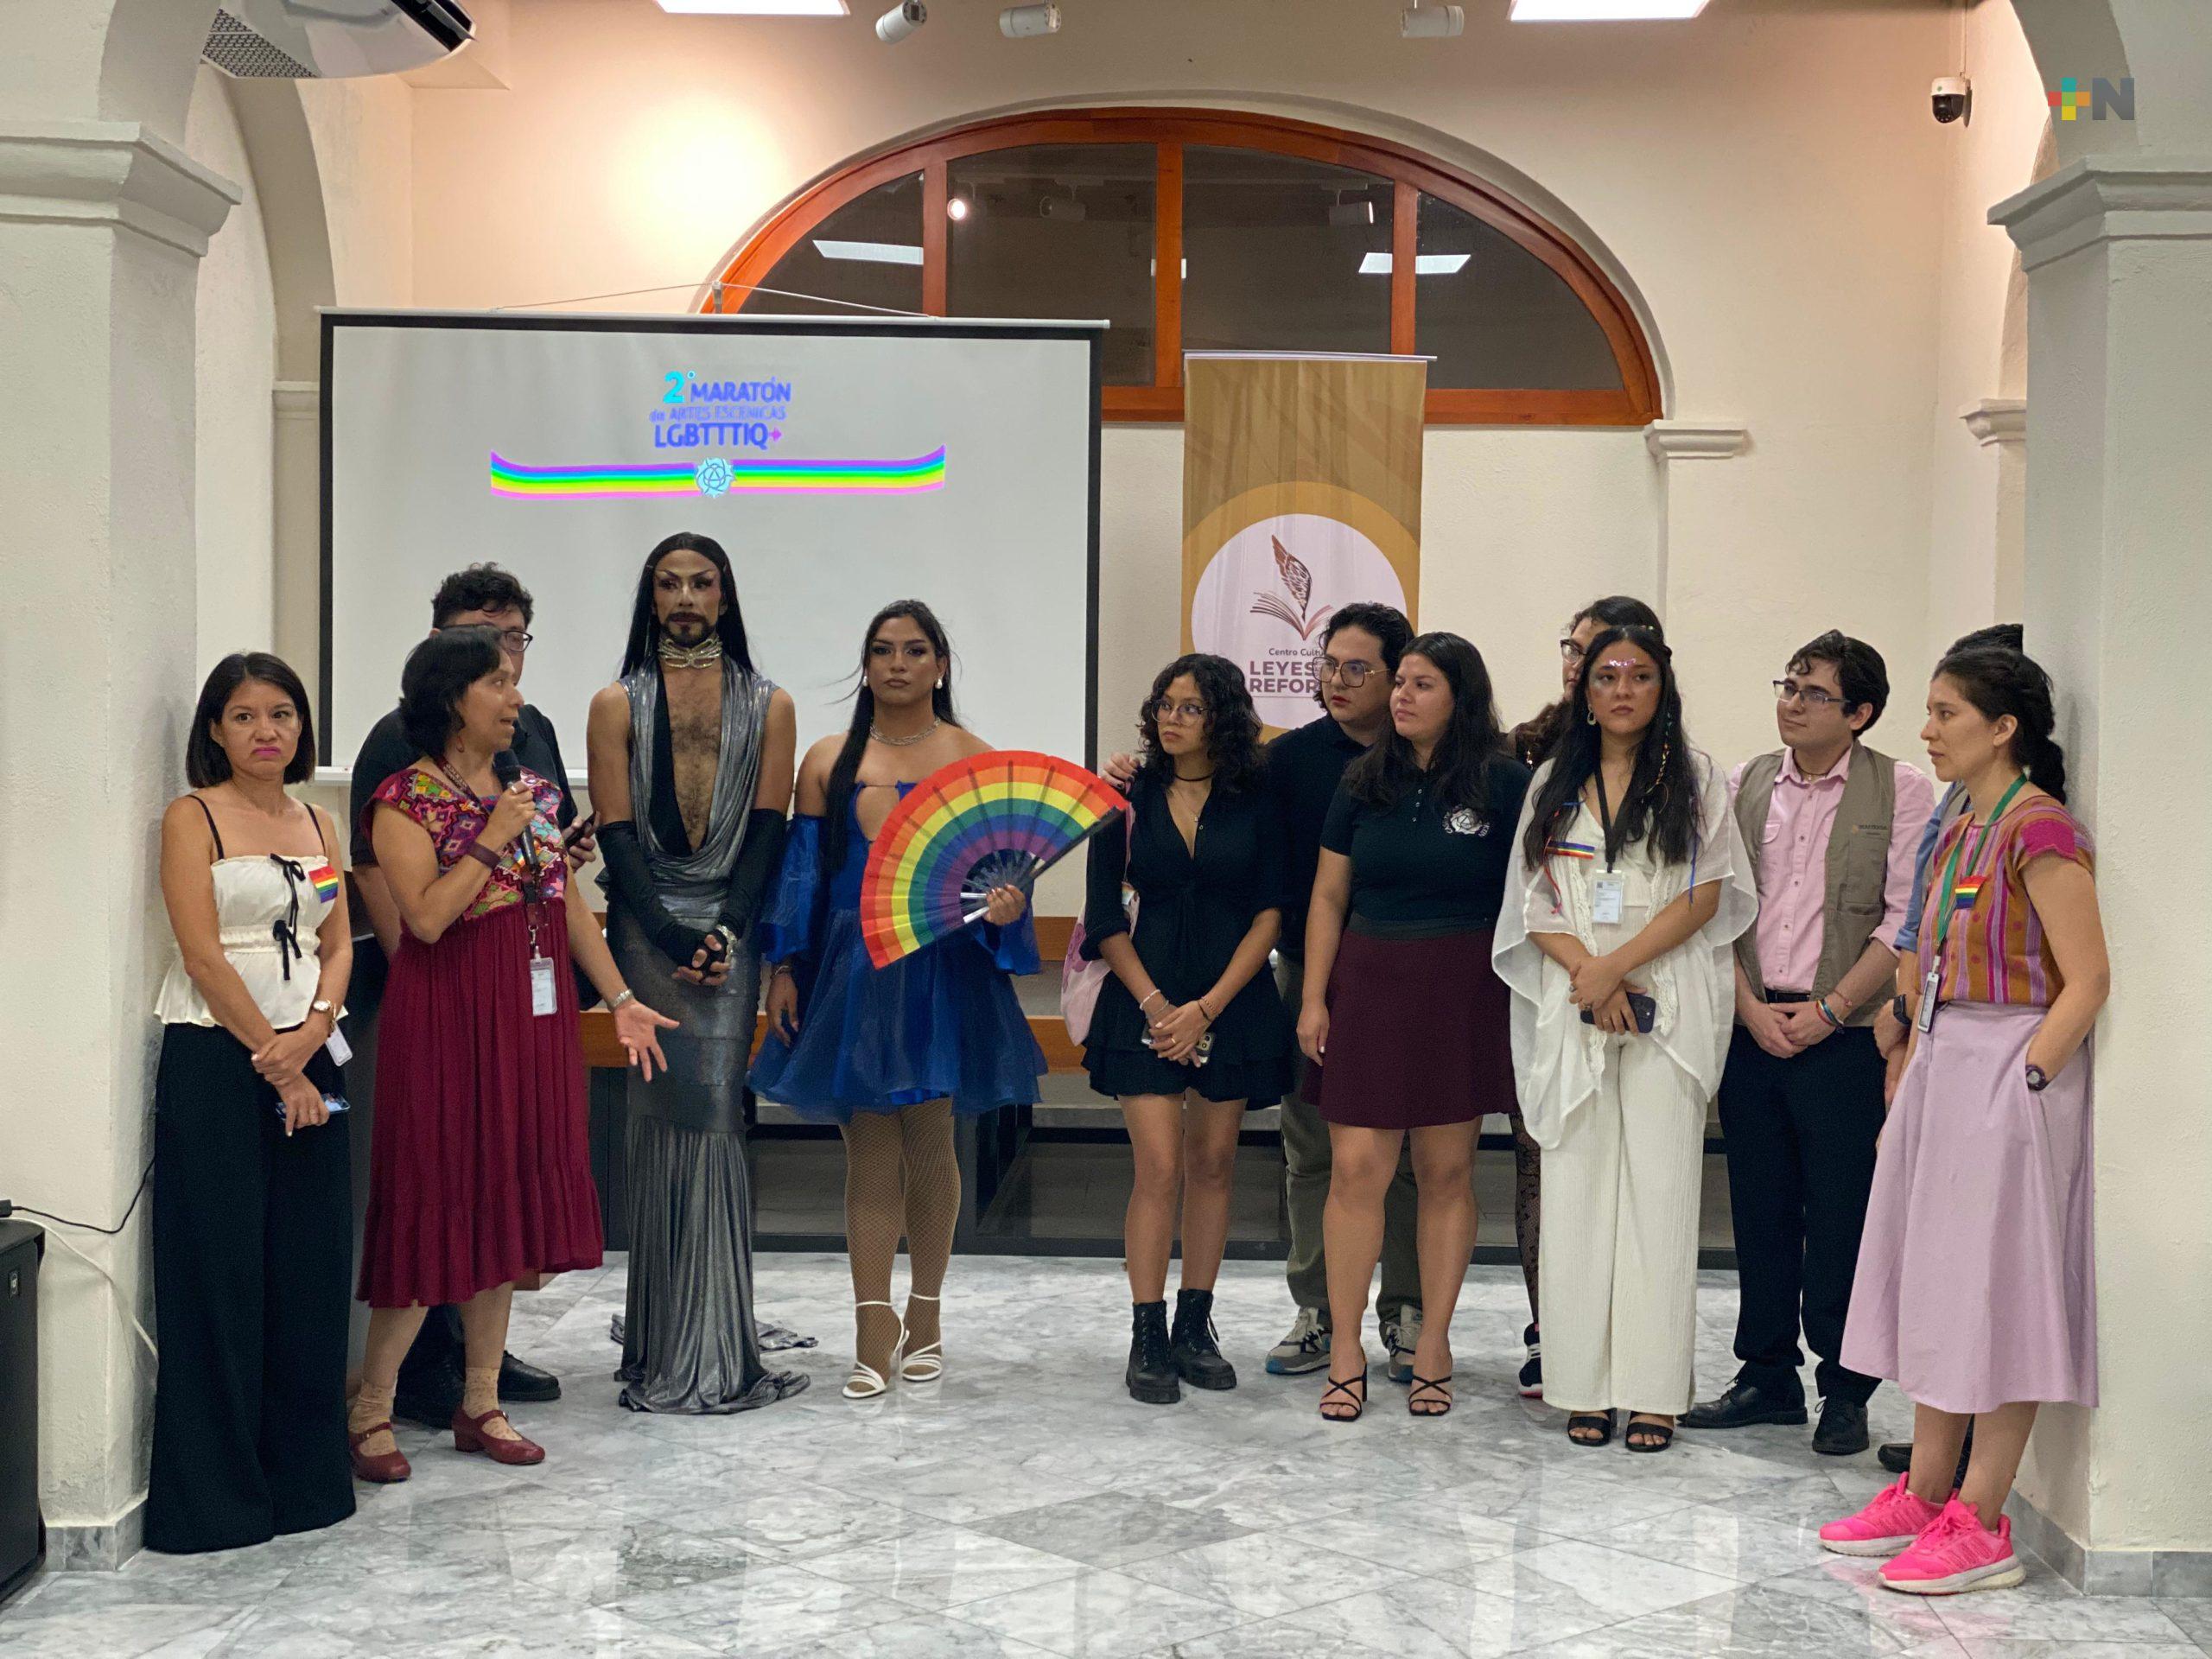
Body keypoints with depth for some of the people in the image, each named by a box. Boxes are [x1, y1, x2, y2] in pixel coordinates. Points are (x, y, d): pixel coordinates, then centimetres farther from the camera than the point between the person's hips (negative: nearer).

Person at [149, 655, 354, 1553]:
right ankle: (214, 1493, 7)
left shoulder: (318, 825, 14)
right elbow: (203, 954, -10)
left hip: (307, 1059, 5)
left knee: (311, 1268, 6)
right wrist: (275, 1065, -11)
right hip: (215, 1060, -5)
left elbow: (338, 946, 9)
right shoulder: (193, 818, -3)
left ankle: (304, 1474, 18)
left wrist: (312, 1033, -11)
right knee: (220, 1275, -2)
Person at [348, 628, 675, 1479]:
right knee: (436, 1205, -4)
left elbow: (570, 905, 15)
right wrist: (492, 841, -17)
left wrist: (620, 999, 13)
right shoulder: (406, 799, -9)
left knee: (508, 1205, 10)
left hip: (532, 1013, 7)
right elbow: (426, 916, -20)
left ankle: (480, 1404, 20)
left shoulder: (532, 788, 11)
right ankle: (371, 1411, 8)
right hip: (448, 1016, -7)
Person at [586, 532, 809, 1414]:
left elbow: (768, 827, 4)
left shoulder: (768, 705, 13)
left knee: (707, 1111, -6)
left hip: (733, 926, 1)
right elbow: (617, 834, 1)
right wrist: (670, 938, -11)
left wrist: (726, 931, -9)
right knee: (692, 1113, -10)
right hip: (647, 923, -1)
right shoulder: (618, 704, 9)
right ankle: (683, 1348, -3)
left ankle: (707, 1346, 1)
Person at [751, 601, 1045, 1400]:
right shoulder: (828, 762, 10)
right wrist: (782, 968, 2)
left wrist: (1004, 905, -22)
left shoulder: (974, 759, 4)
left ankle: (924, 1318, 21)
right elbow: (802, 869, 8)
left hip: (940, 969, -1)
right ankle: (874, 1337, 0)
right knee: (869, 1152, -1)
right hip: (852, 971, 1)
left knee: (929, 1145, 5)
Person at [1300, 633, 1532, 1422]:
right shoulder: (1365, 781, 7)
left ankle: (1433, 1343, 16)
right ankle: (1345, 1351, 5)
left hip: (1462, 993, -2)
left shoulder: (1504, 783, -2)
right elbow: (1328, 894, 8)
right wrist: (1314, 998, 3)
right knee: (1356, 1167, -3)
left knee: (1447, 1171, 5)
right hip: (1367, 985, 2)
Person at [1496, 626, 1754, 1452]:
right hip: (1571, 1004, 2)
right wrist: (1587, 971, -9)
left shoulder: (1694, 778, 6)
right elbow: (1534, 899, 8)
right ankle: (1586, 1385, 6)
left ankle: (1653, 1389, -1)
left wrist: (1618, 965, -12)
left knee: (1660, 1187, -4)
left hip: (1668, 1006, -2)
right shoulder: (1554, 783, 14)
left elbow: (1705, 894, -3)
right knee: (1578, 1188, 0)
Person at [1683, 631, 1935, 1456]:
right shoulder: (1744, 786, 10)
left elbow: (1906, 922, -7)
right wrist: (1751, 1008, -4)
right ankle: (1768, 1377, 21)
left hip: (1845, 1039, -4)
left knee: (1841, 1220, -1)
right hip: (1752, 1030, 4)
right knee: (1760, 1211, 10)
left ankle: (1845, 1390, 11)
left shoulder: (1902, 793, -2)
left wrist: (1829, 1009, -11)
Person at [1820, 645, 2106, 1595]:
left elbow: (2087, 980, -17)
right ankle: (1923, 1495, 21)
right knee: (1934, 1284, 12)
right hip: (1941, 1066, 9)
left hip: (2006, 1077, -9)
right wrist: (1916, 1069, 12)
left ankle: (1980, 1525, 2)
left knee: (1996, 1292, -4)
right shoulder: (1961, 830, 14)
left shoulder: (2038, 827, -14)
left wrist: (2025, 1080, -20)